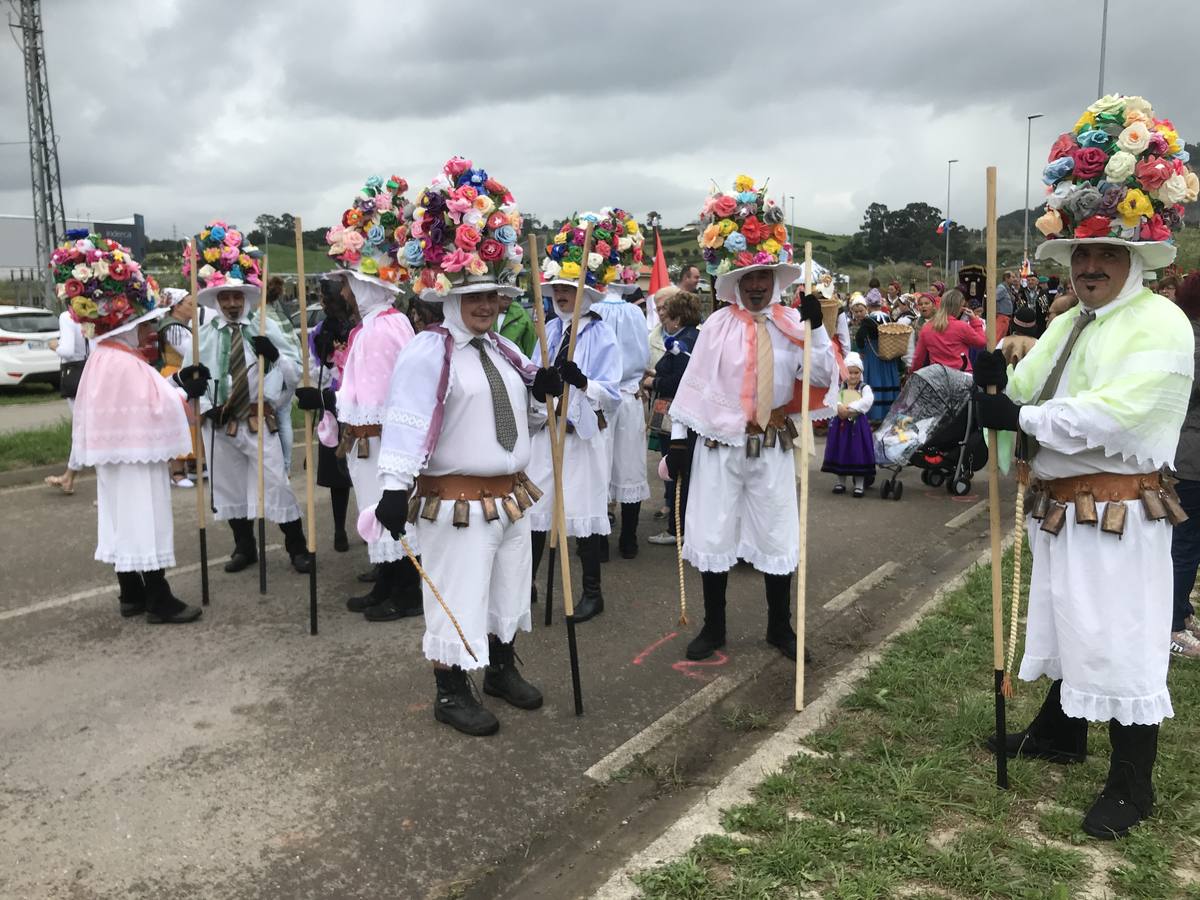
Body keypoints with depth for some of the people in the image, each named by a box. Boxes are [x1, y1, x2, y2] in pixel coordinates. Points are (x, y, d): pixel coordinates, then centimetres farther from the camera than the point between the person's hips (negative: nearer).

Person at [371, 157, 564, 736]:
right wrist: (394, 488, -31)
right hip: (454, 500, -8)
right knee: (457, 598, 2)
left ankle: (502, 669, 39)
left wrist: (546, 384, 4)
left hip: (510, 494, 8)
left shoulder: (504, 349, 11)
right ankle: (451, 694, 19)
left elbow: (521, 399, 26)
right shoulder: (428, 351, -14)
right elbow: (407, 420, -23)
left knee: (508, 588, 20)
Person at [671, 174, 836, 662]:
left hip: (772, 450, 1)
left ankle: (780, 628, 29)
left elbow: (822, 378, -7)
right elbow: (694, 383, -4)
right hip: (719, 448, -1)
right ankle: (713, 628, 26)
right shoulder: (719, 324, -6)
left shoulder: (793, 323, -1)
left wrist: (815, 328, -17)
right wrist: (679, 438, -4)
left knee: (777, 539, 10)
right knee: (714, 537, 8)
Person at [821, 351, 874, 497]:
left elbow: (867, 400, -22)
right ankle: (841, 482, 21)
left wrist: (850, 407, -29)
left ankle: (859, 485, 9)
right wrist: (839, 408, -29)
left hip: (858, 424, -3)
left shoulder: (865, 387, -3)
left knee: (858, 452, -1)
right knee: (840, 452, 8)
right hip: (840, 423, 3)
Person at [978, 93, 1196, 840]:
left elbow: (1112, 414, -26)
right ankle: (1061, 730, 40)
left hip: (1120, 513, -8)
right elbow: (1026, 399, 6)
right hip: (1062, 508, 8)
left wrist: (1022, 419, -21)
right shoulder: (1066, 325, 13)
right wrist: (999, 382, -15)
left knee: (1120, 640, -2)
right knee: (1067, 624, 21)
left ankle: (1133, 785, 13)